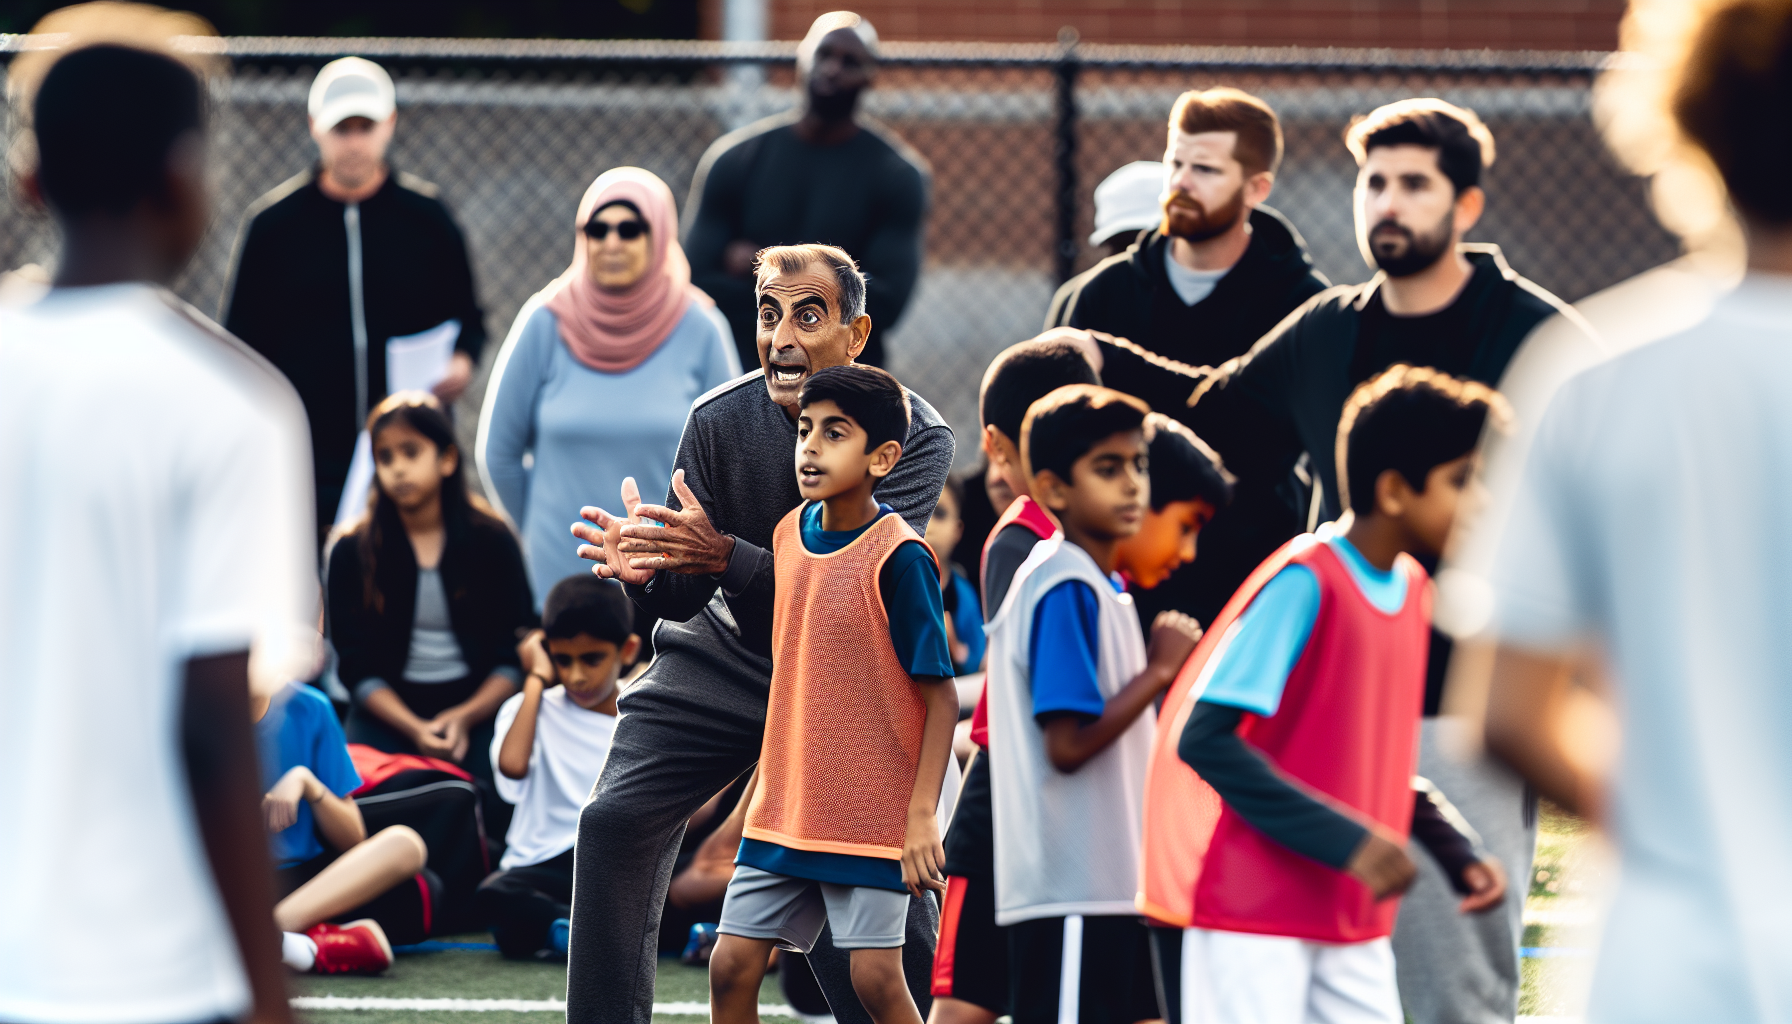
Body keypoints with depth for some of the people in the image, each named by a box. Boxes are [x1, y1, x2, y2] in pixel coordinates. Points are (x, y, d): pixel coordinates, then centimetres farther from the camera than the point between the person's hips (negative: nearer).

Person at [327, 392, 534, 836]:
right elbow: (357, 664, 1)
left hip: (477, 705, 0)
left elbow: (517, 653, 3)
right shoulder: (353, 550, 5)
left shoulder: (492, 539, 5)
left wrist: (465, 717, -13)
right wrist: (415, 730, -14)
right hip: (388, 712, 0)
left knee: (498, 809, -29)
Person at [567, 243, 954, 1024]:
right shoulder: (720, 421, -14)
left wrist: (725, 556, -45)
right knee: (613, 823, -11)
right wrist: (648, 572, -36)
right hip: (726, 658, 2)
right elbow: (686, 594, -11)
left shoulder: (915, 434, -20)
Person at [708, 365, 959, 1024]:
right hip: (786, 808, 7)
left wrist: (922, 815, -19)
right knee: (732, 963, 4)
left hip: (873, 815, -7)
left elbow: (941, 697, -13)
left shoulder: (899, 558, -15)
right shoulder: (789, 534, 5)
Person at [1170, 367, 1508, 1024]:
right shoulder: (1302, 583, -16)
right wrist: (1347, 840, -26)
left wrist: (1458, 852, 6)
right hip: (1256, 918, -8)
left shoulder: (1412, 590, 10)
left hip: (1354, 923, 8)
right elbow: (1205, 739, -22)